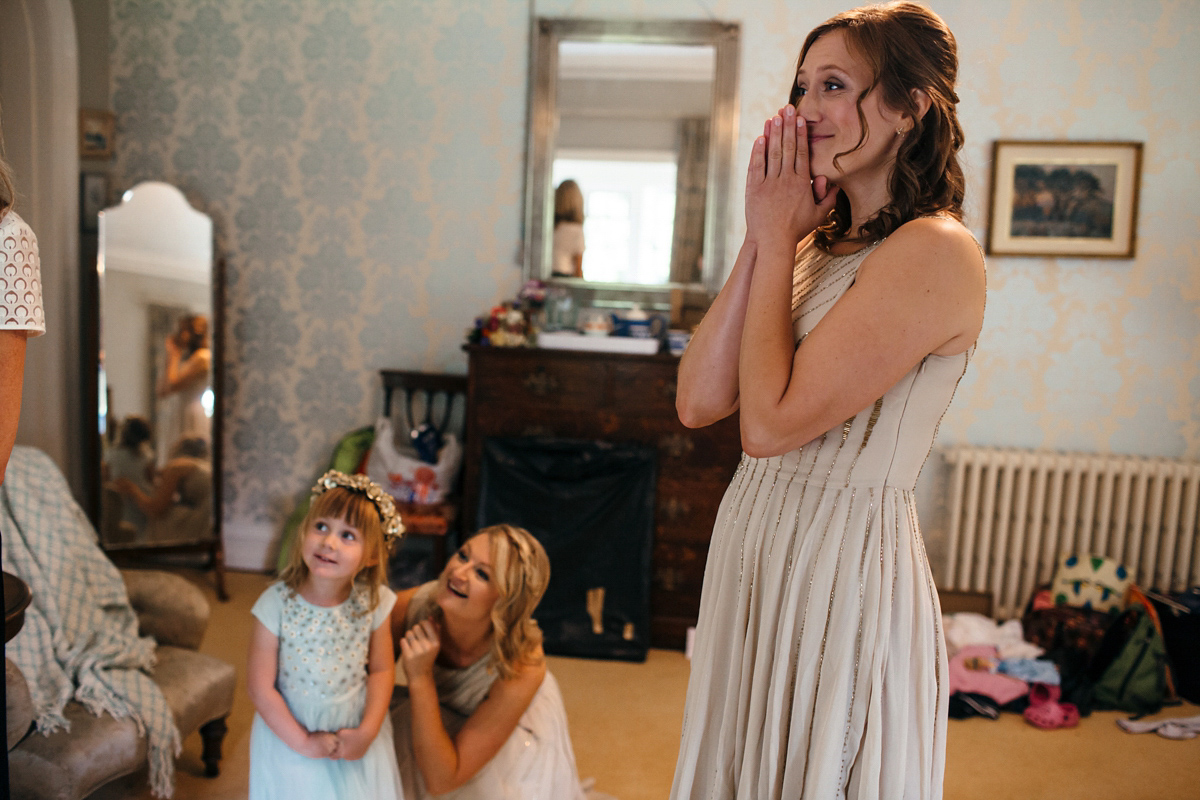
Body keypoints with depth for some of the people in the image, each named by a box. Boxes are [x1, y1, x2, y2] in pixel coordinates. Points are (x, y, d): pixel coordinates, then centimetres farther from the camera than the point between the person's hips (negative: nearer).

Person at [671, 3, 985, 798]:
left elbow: (771, 422, -23)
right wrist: (763, 237, -4)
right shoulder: (818, 246, 7)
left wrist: (776, 236, -12)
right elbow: (698, 402, -2)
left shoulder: (935, 252, -16)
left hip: (848, 561, -8)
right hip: (756, 544, 8)